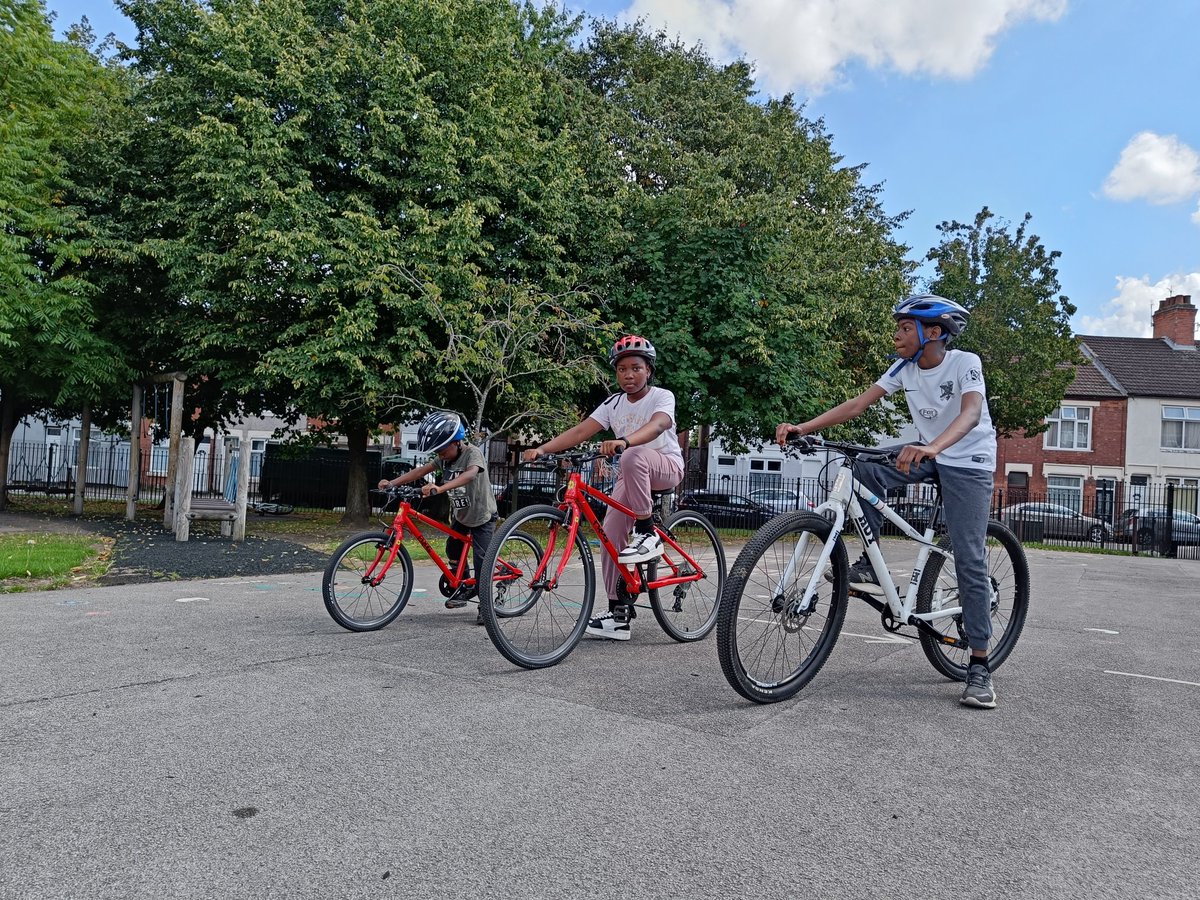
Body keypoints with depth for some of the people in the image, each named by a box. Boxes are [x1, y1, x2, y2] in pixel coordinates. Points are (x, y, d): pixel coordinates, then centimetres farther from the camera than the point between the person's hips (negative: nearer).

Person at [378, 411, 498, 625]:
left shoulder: (472, 453, -26)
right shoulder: (444, 457, -4)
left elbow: (469, 475, -46)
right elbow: (421, 470, -11)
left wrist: (439, 488, -60)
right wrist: (392, 482, -25)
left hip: (482, 515, -7)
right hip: (460, 514, 7)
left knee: (481, 561, -10)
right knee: (452, 551, 6)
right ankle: (465, 587, 28)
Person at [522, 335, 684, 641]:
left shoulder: (662, 396, -12)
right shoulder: (614, 403, 2)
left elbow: (656, 426, -35)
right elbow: (579, 431, -9)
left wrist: (623, 441, -55)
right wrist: (541, 449, -25)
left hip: (666, 467, -5)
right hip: (632, 476, 6)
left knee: (634, 456, -38)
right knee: (610, 535, -8)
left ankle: (647, 533, -25)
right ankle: (619, 613, 1)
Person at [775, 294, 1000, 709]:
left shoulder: (965, 363, -20)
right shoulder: (905, 368, -5)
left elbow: (971, 413, -38)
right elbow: (858, 404, -12)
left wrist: (933, 446, -59)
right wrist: (802, 427, -25)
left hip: (969, 462, -5)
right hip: (928, 454, 5)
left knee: (970, 559, -10)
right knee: (865, 472, -22)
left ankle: (979, 664, -3)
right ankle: (870, 566, -9)